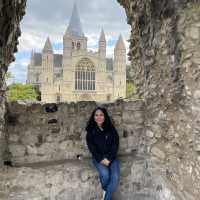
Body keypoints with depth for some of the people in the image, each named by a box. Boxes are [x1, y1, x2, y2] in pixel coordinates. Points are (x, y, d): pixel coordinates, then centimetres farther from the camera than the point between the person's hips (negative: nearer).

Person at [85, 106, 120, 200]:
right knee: (105, 173, -28)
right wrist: (101, 159, -16)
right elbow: (91, 147, -5)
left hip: (111, 157, 1)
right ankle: (105, 190, 5)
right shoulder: (91, 130, 0)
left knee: (115, 176, -23)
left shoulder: (111, 129, 2)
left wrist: (109, 158, -14)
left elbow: (115, 144, -2)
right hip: (98, 158, -1)